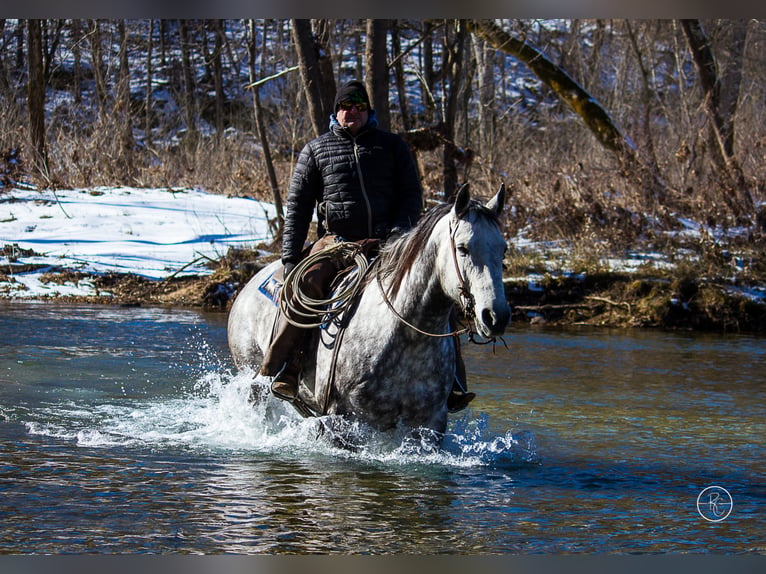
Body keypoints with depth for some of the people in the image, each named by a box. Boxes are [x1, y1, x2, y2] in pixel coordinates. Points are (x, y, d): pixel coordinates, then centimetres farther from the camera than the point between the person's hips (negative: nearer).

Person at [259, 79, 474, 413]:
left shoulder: (392, 146, 14)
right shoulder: (316, 150, 13)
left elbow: (412, 194, 11)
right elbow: (297, 206, 11)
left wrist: (400, 231, -9)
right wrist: (290, 258, 0)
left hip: (387, 243, 1)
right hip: (335, 241, -1)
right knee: (308, 283, -31)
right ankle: (279, 374, -29)